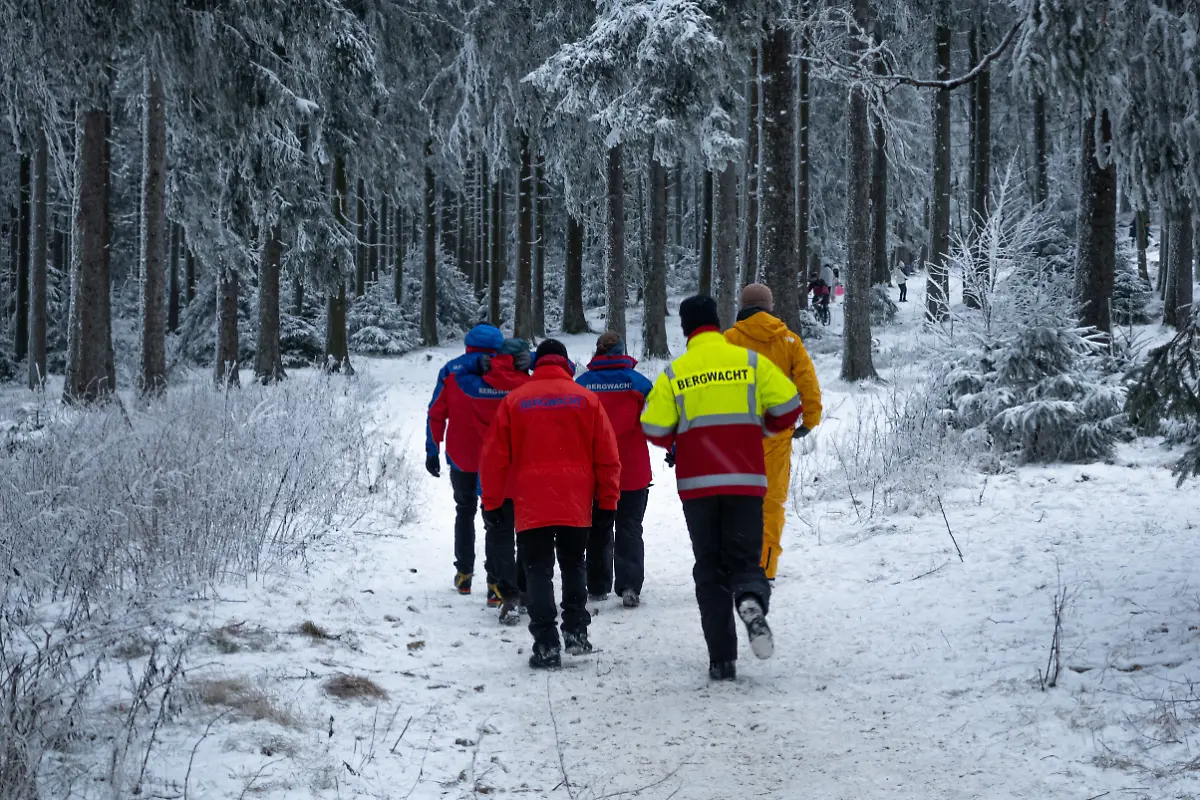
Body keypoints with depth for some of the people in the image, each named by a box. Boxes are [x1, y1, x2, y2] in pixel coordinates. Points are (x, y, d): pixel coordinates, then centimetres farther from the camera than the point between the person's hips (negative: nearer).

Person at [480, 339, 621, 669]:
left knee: (538, 570, 2)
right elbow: (607, 456, 3)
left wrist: (492, 502, 11)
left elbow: (495, 456, 3)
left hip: (531, 505, -1)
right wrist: (608, 501, 9)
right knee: (573, 564, 19)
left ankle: (546, 644, -6)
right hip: (576, 505, 1)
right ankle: (576, 630, 11)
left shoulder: (515, 400, 2)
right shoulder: (586, 398, 4)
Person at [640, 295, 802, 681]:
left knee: (710, 569, 10)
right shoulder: (750, 362, 0)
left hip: (697, 484, 0)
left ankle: (722, 659, 2)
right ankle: (752, 600, -28)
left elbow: (655, 430, -2)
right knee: (745, 558, 9)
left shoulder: (674, 373, -1)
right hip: (746, 480, 0)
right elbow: (789, 406, -2)